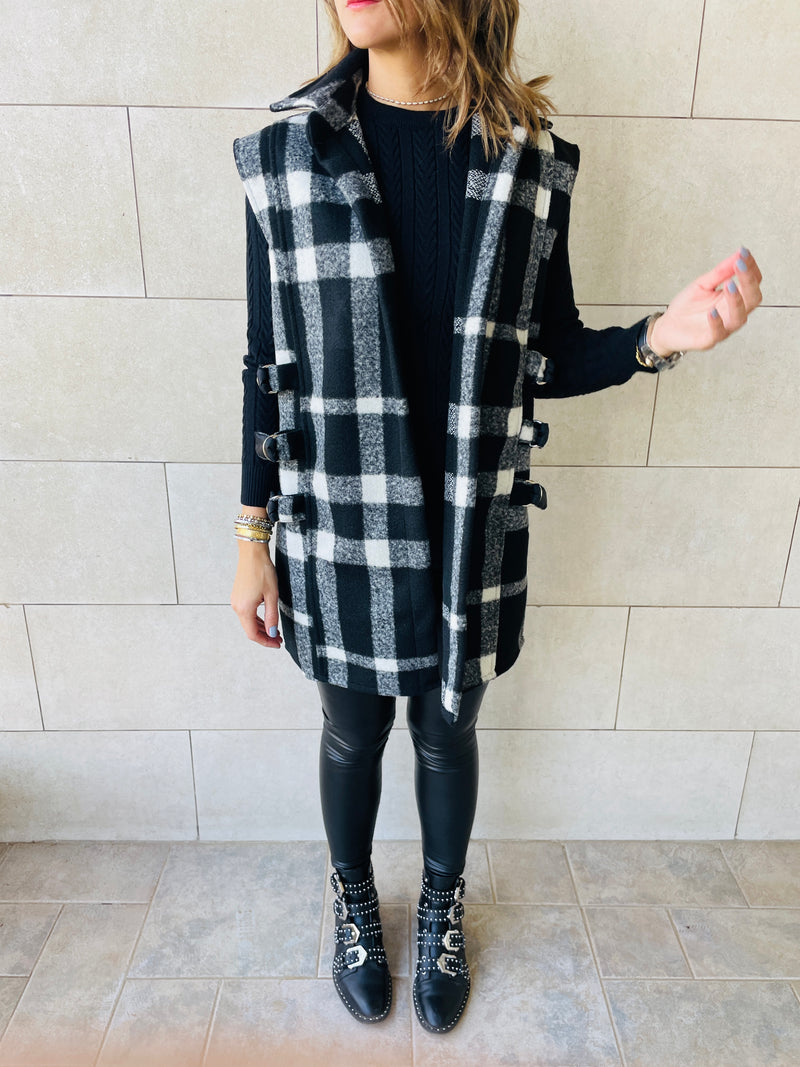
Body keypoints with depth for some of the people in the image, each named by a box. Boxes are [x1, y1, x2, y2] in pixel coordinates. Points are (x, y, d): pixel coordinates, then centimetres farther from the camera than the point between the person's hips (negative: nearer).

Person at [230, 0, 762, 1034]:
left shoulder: (534, 162, -4)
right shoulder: (285, 155, -6)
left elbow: (549, 359, 3)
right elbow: (267, 369, -2)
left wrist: (659, 338, -17)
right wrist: (252, 540, 1)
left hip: (473, 533, 1)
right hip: (341, 531, 0)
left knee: (448, 731, 20)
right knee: (353, 733, 19)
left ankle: (441, 907, 51)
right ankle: (354, 899, 51)